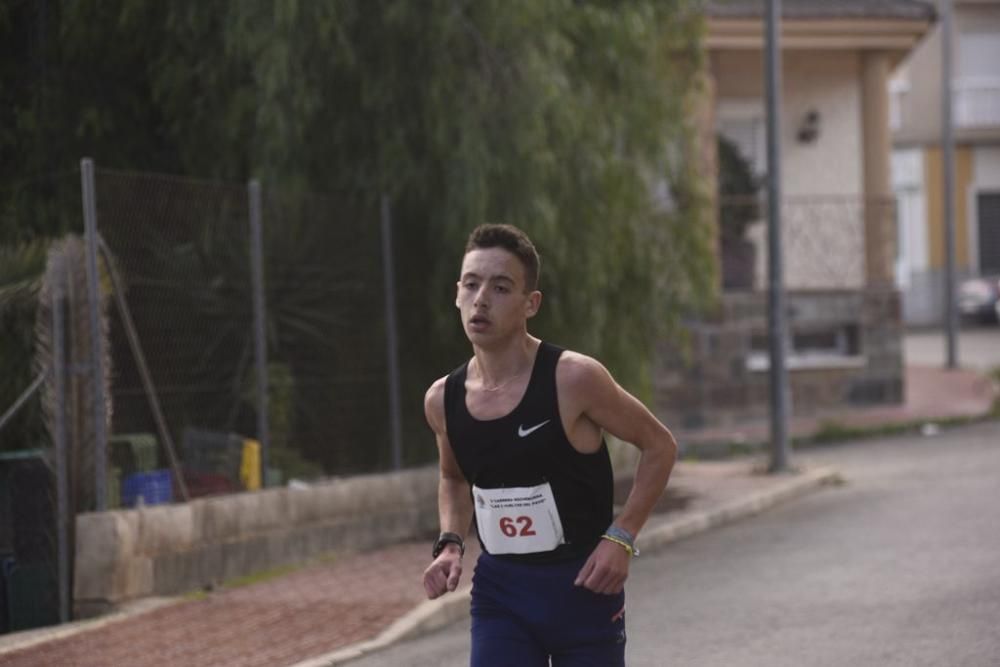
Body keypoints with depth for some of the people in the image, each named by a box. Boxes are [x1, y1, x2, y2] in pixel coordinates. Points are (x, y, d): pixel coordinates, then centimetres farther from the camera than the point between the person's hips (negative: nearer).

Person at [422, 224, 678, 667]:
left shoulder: (573, 380, -16)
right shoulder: (443, 400, -2)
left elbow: (659, 445, -4)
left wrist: (621, 536, -13)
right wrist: (450, 543, 1)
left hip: (583, 587, -3)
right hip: (499, 592, 3)